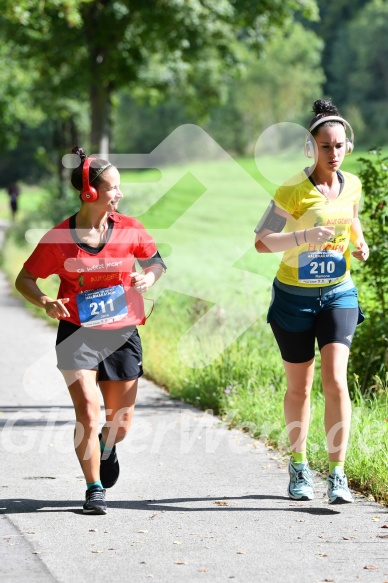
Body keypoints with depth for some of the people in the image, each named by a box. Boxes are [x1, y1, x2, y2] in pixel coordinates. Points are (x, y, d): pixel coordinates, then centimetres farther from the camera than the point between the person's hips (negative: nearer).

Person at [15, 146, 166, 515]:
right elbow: (25, 280, 0)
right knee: (88, 415, -15)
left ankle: (106, 448, 46)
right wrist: (46, 303, -19)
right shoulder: (60, 238, -8)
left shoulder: (128, 229, -2)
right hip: (78, 334, -3)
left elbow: (155, 260, 14)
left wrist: (150, 276, -9)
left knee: (120, 424, 9)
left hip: (123, 334, 3)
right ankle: (94, 489, 3)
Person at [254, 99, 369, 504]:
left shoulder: (351, 185, 0)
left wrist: (359, 244, 0)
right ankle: (299, 468, 27)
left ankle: (337, 475, -10)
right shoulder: (292, 191, -14)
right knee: (298, 387, 9)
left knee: (335, 381, -13)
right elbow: (261, 242, -18)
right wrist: (304, 236, -32)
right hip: (294, 296, -2)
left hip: (338, 294, 2)